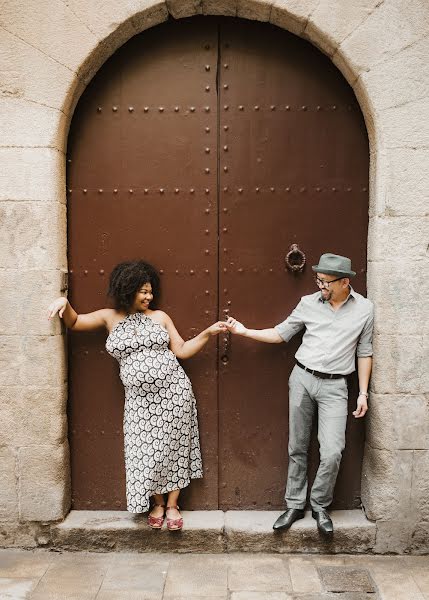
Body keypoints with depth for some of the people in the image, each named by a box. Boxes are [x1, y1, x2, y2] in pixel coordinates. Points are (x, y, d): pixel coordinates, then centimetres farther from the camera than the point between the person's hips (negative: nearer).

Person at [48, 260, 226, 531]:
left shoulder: (160, 317, 6)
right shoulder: (110, 317, 8)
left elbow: (182, 351, 6)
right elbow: (74, 322, 13)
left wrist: (208, 333, -3)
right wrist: (64, 302, -6)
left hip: (173, 390, 0)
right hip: (140, 398, 1)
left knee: (173, 447, 4)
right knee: (146, 451, 4)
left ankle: (172, 505, 18)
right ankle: (157, 504, 25)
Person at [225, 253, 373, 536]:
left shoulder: (364, 308, 0)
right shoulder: (309, 303, 0)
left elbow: (364, 352, 6)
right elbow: (280, 334, 7)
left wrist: (363, 393, 3)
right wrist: (245, 331, -2)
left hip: (334, 386, -1)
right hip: (302, 378, 1)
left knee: (332, 452, -8)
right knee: (297, 448, 9)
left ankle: (320, 505, 17)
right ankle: (295, 505, 25)